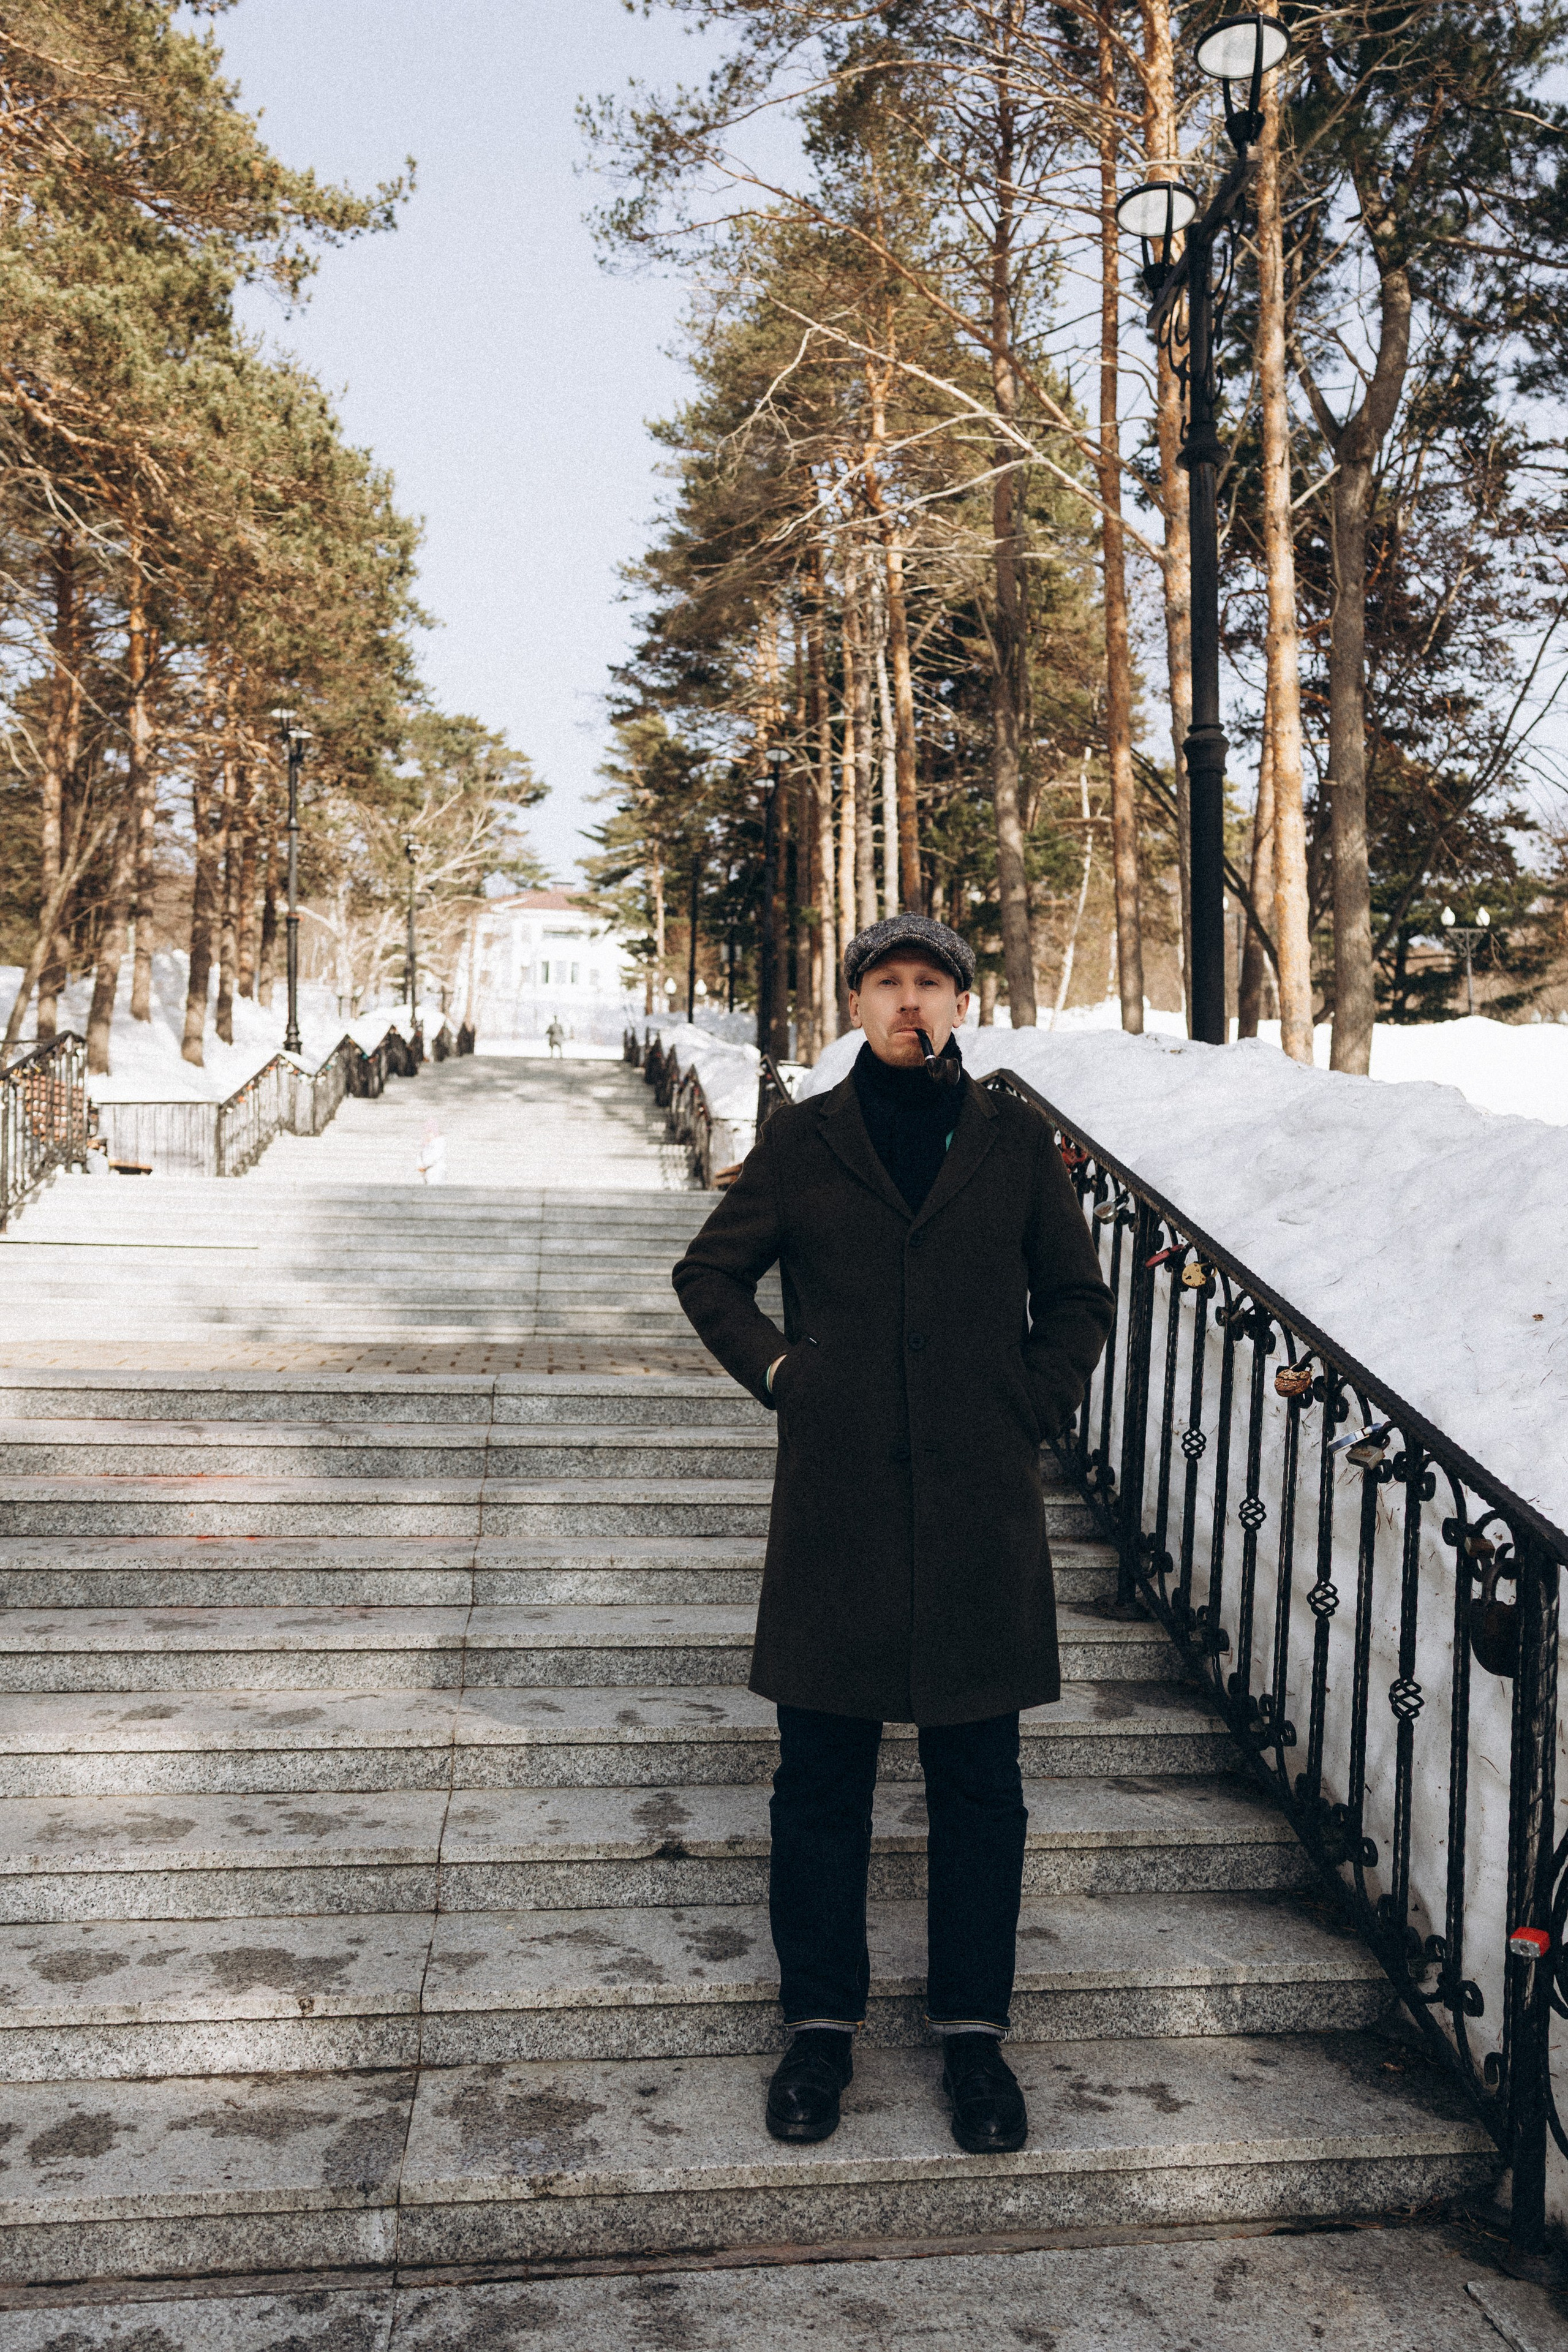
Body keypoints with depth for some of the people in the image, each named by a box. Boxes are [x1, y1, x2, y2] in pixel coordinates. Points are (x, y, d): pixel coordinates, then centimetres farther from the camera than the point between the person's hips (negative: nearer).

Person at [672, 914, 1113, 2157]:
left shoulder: (1016, 1141, 6)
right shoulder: (801, 1142, 5)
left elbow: (1078, 1297, 15)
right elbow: (710, 1273, 15)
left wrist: (1036, 1411, 3)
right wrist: (777, 1368, 2)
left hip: (981, 1503, 0)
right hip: (837, 1501, 0)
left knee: (980, 1782, 9)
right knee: (822, 1778, 8)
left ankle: (975, 2030, 25)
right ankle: (822, 2020, 25)